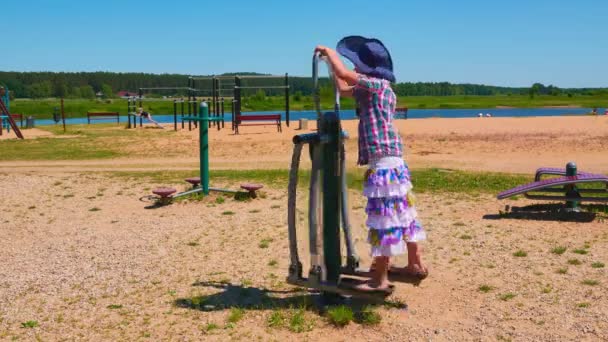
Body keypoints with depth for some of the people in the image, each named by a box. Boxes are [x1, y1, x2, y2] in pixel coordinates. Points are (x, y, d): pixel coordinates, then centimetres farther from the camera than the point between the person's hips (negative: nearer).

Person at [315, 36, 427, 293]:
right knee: (401, 214, 17)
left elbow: (344, 74, -21)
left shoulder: (378, 84, -12)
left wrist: (331, 52, -4)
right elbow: (343, 89, 29)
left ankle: (380, 279, 0)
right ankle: (415, 265, 29)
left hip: (383, 163, -10)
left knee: (384, 218, -6)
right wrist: (331, 60, 23)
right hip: (391, 161, 10)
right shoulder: (371, 89, 15)